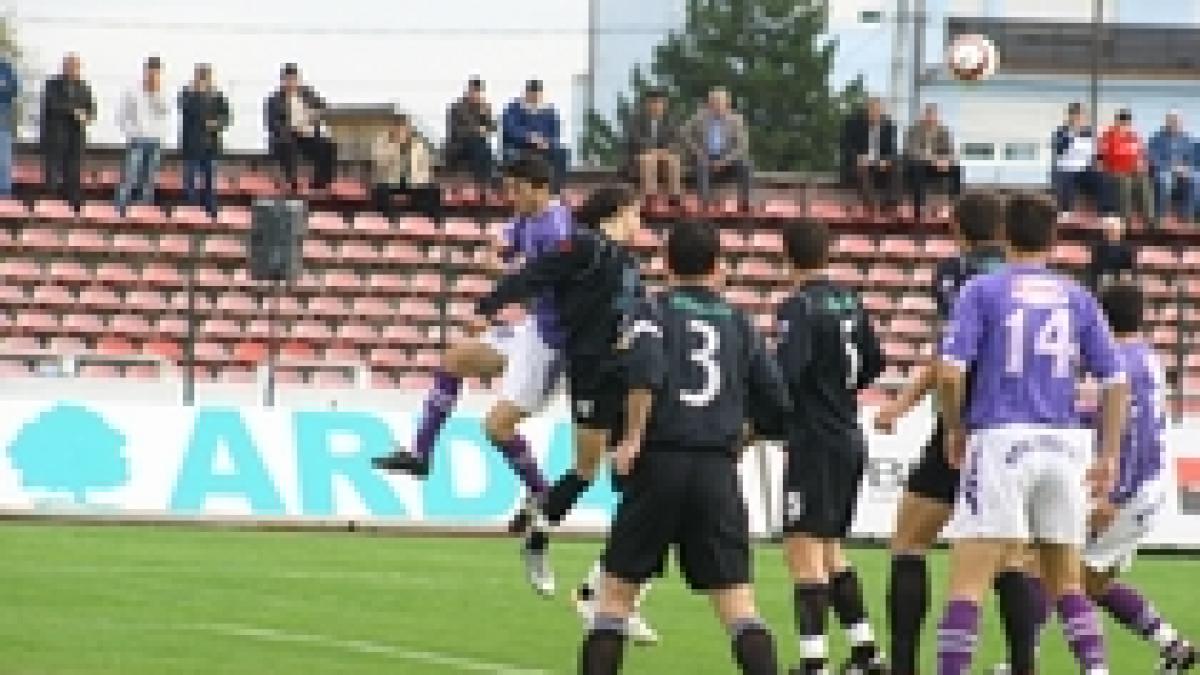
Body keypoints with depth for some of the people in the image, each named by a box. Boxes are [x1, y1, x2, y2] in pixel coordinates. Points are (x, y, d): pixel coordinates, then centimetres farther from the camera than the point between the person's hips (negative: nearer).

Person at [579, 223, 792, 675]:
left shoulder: (654, 311, 5)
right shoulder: (738, 324, 14)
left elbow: (646, 366, -17)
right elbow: (777, 409, 14)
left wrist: (633, 436, -12)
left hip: (659, 463, -2)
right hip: (719, 473, 2)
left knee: (616, 591, 8)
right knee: (738, 603, -2)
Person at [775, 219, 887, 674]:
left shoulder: (799, 307, -14)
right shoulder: (849, 302, 9)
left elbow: (785, 373, -24)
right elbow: (874, 363, 19)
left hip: (815, 442, -8)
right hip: (850, 439, 8)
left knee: (804, 550, -7)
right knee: (831, 548, 19)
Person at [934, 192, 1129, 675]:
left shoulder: (981, 290, 1)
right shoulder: (1077, 298, 11)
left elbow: (950, 371, -9)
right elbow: (1115, 382, 9)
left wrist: (954, 430, 7)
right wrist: (1109, 455, 14)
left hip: (1001, 439, -4)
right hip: (1064, 440, 4)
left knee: (967, 580, -7)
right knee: (1065, 582, 15)